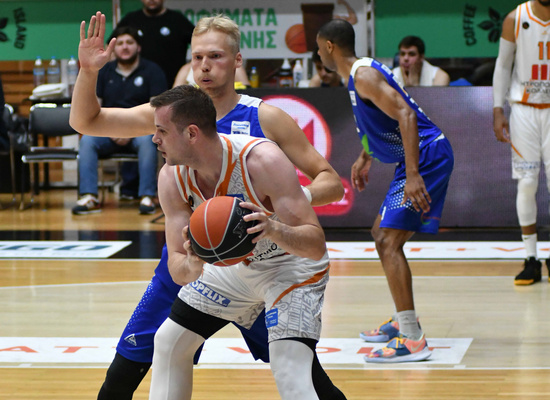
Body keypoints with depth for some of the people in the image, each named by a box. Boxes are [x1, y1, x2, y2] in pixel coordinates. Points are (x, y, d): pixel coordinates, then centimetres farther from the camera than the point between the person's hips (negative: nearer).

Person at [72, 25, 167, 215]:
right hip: (109, 131, 3)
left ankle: (147, 197, -39)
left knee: (147, 140, -37)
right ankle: (89, 197, -36)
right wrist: (110, 129, -10)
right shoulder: (104, 72, 15)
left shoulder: (152, 71, 5)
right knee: (87, 140, -27)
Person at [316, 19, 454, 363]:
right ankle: (404, 320, 27)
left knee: (390, 241, -16)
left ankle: (412, 340, -20)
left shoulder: (363, 76, -16)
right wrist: (365, 158, 38)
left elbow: (406, 115, -27)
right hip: (420, 157, 11)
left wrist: (413, 175, -33)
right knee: (382, 233, 21)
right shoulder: (362, 71, 16)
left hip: (426, 156, -11)